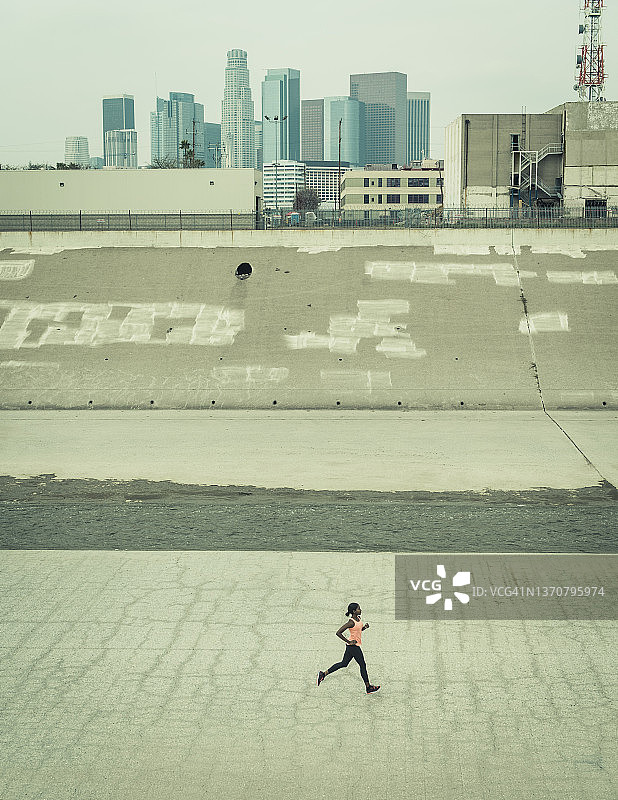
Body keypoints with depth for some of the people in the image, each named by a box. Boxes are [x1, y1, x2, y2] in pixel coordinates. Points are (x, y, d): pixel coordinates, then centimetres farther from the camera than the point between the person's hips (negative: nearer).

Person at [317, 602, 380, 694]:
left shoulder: (358, 618, 5)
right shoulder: (351, 622, -22)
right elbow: (338, 633, -23)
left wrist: (365, 627, 1)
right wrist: (348, 642, -21)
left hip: (352, 646, 9)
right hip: (353, 646, -9)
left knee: (344, 663, 17)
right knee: (363, 665, 3)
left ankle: (323, 674, 20)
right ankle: (368, 687, 16)